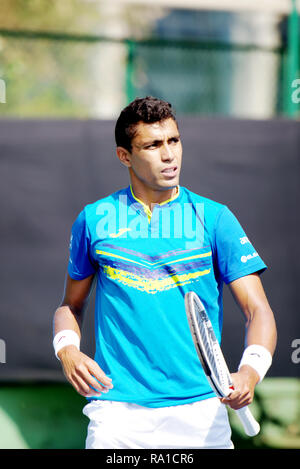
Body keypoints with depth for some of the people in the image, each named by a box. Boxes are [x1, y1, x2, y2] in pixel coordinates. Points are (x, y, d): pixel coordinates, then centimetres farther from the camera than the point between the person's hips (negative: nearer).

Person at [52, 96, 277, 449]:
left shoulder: (215, 218, 3)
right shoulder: (94, 219, 8)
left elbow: (258, 311, -3)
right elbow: (71, 305, 19)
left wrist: (249, 372, -22)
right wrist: (67, 350, -3)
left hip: (200, 411, 0)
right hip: (117, 411, 0)